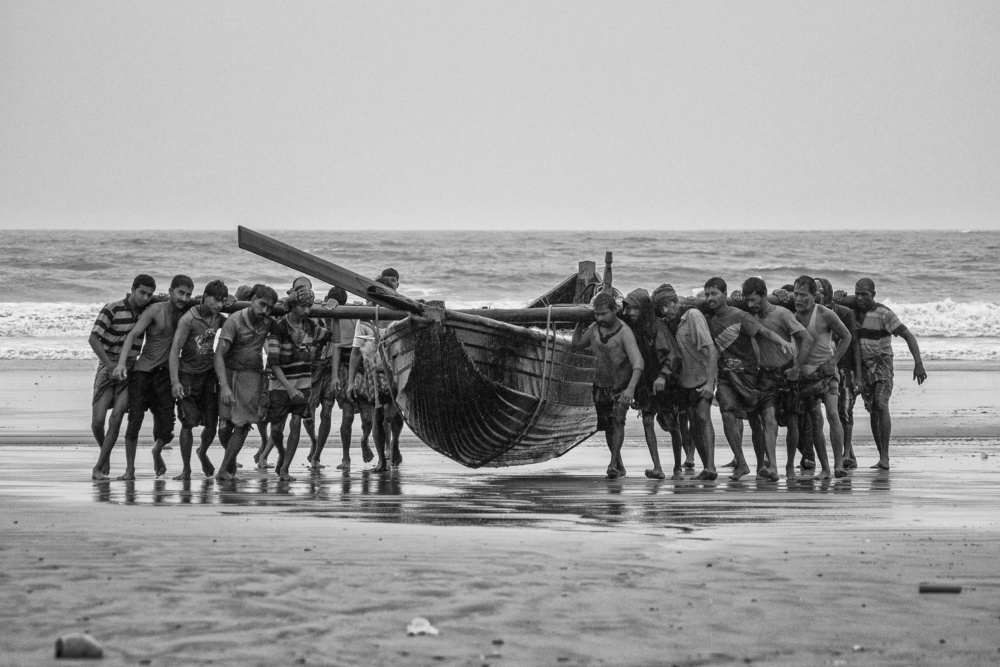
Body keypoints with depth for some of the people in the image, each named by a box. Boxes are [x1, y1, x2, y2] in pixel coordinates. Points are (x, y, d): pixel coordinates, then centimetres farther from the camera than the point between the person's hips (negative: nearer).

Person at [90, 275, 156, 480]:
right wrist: (110, 365, -20)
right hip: (108, 368, -3)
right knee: (97, 421, -9)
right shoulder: (113, 309, -10)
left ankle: (99, 467, -7)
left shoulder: (146, 312, 4)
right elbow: (93, 338, -14)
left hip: (128, 371, 3)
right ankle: (105, 454, 21)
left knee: (116, 417, -14)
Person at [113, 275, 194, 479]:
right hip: (143, 370, -3)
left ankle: (157, 451, 30)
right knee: (135, 418, -11)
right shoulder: (155, 311, -8)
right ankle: (129, 468, 0)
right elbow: (132, 335, -15)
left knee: (166, 426, -4)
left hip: (166, 372, 3)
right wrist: (122, 362, -29)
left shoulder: (187, 313, 4)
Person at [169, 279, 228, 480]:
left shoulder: (219, 319, 0)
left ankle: (203, 452, 32)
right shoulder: (188, 319, -15)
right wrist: (175, 381, -26)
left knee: (212, 424, 1)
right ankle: (186, 469, 3)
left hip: (209, 373, 4)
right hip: (188, 375, -4)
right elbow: (174, 351, -18)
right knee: (188, 422, -9)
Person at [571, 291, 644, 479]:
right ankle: (619, 465, 26)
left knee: (617, 420, -23)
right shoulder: (594, 329, -3)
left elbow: (638, 363, -31)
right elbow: (577, 345, 17)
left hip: (621, 387, -5)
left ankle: (613, 464, -26)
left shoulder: (624, 332, -21)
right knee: (608, 426, 11)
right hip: (601, 386, 5)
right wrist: (579, 324, 1)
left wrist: (631, 388, -45)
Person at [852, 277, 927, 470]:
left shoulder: (884, 314, -14)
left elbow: (908, 336, -16)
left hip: (882, 365, -6)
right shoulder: (854, 312, 5)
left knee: (881, 405, -22)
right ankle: (882, 459, 10)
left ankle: (885, 456, -26)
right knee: (873, 411, 5)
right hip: (863, 367, 6)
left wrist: (918, 364, -24)